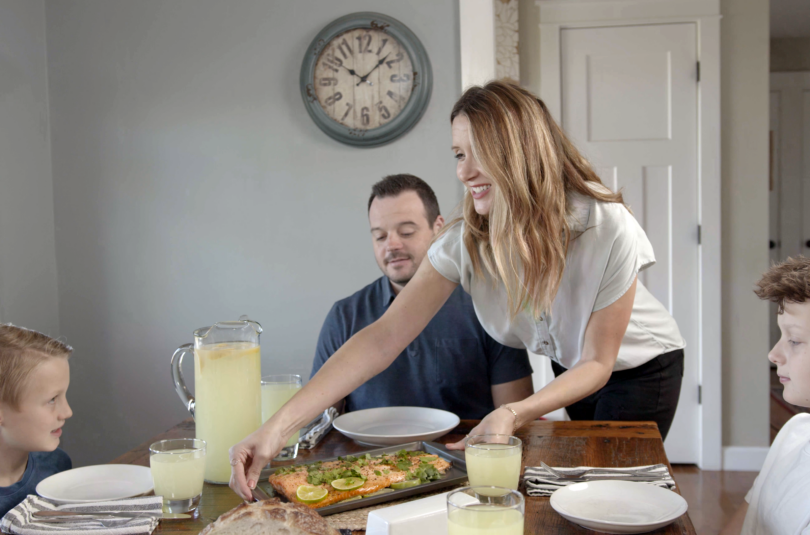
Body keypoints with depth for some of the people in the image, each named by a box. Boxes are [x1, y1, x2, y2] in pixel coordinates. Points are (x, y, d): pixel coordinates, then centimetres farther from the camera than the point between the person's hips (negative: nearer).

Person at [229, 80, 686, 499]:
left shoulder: (609, 230, -35)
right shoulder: (467, 240, -25)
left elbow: (597, 363, -25)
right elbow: (384, 338, -32)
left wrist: (514, 414, -43)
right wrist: (281, 426, -42)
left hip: (640, 365, -3)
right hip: (568, 367, 3)